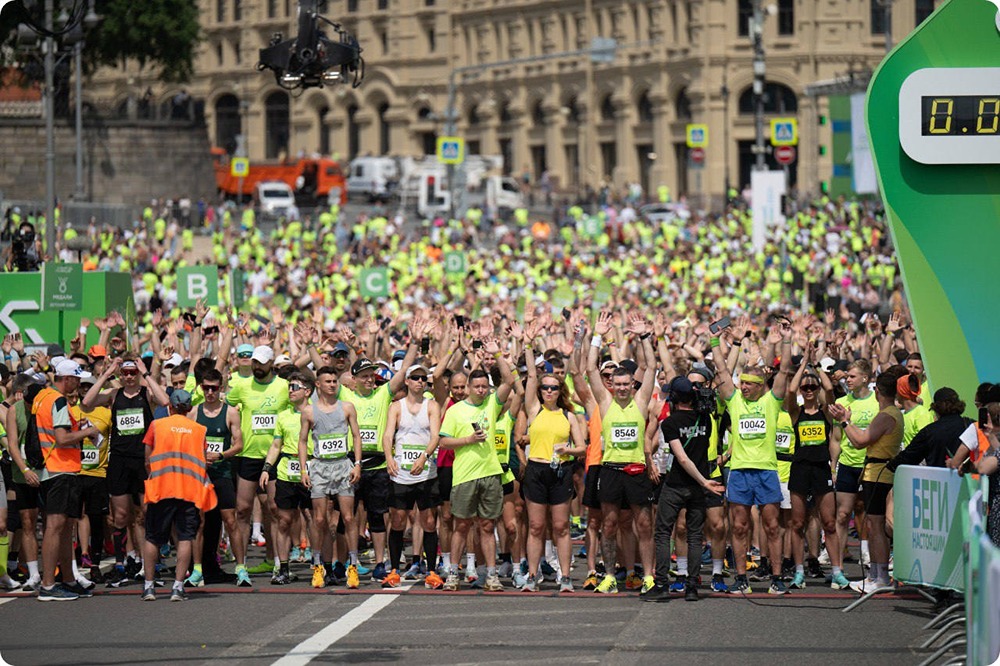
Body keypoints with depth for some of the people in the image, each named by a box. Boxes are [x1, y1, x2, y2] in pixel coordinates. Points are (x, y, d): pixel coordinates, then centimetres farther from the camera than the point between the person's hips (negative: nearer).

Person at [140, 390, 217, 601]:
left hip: (160, 488, 0)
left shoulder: (157, 425, 6)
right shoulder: (199, 429, 9)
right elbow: (203, 462, 7)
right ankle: (178, 587, -8)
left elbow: (147, 460, 7)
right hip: (190, 490, 0)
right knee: (185, 538, 0)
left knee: (152, 538, 8)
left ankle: (149, 586, 7)